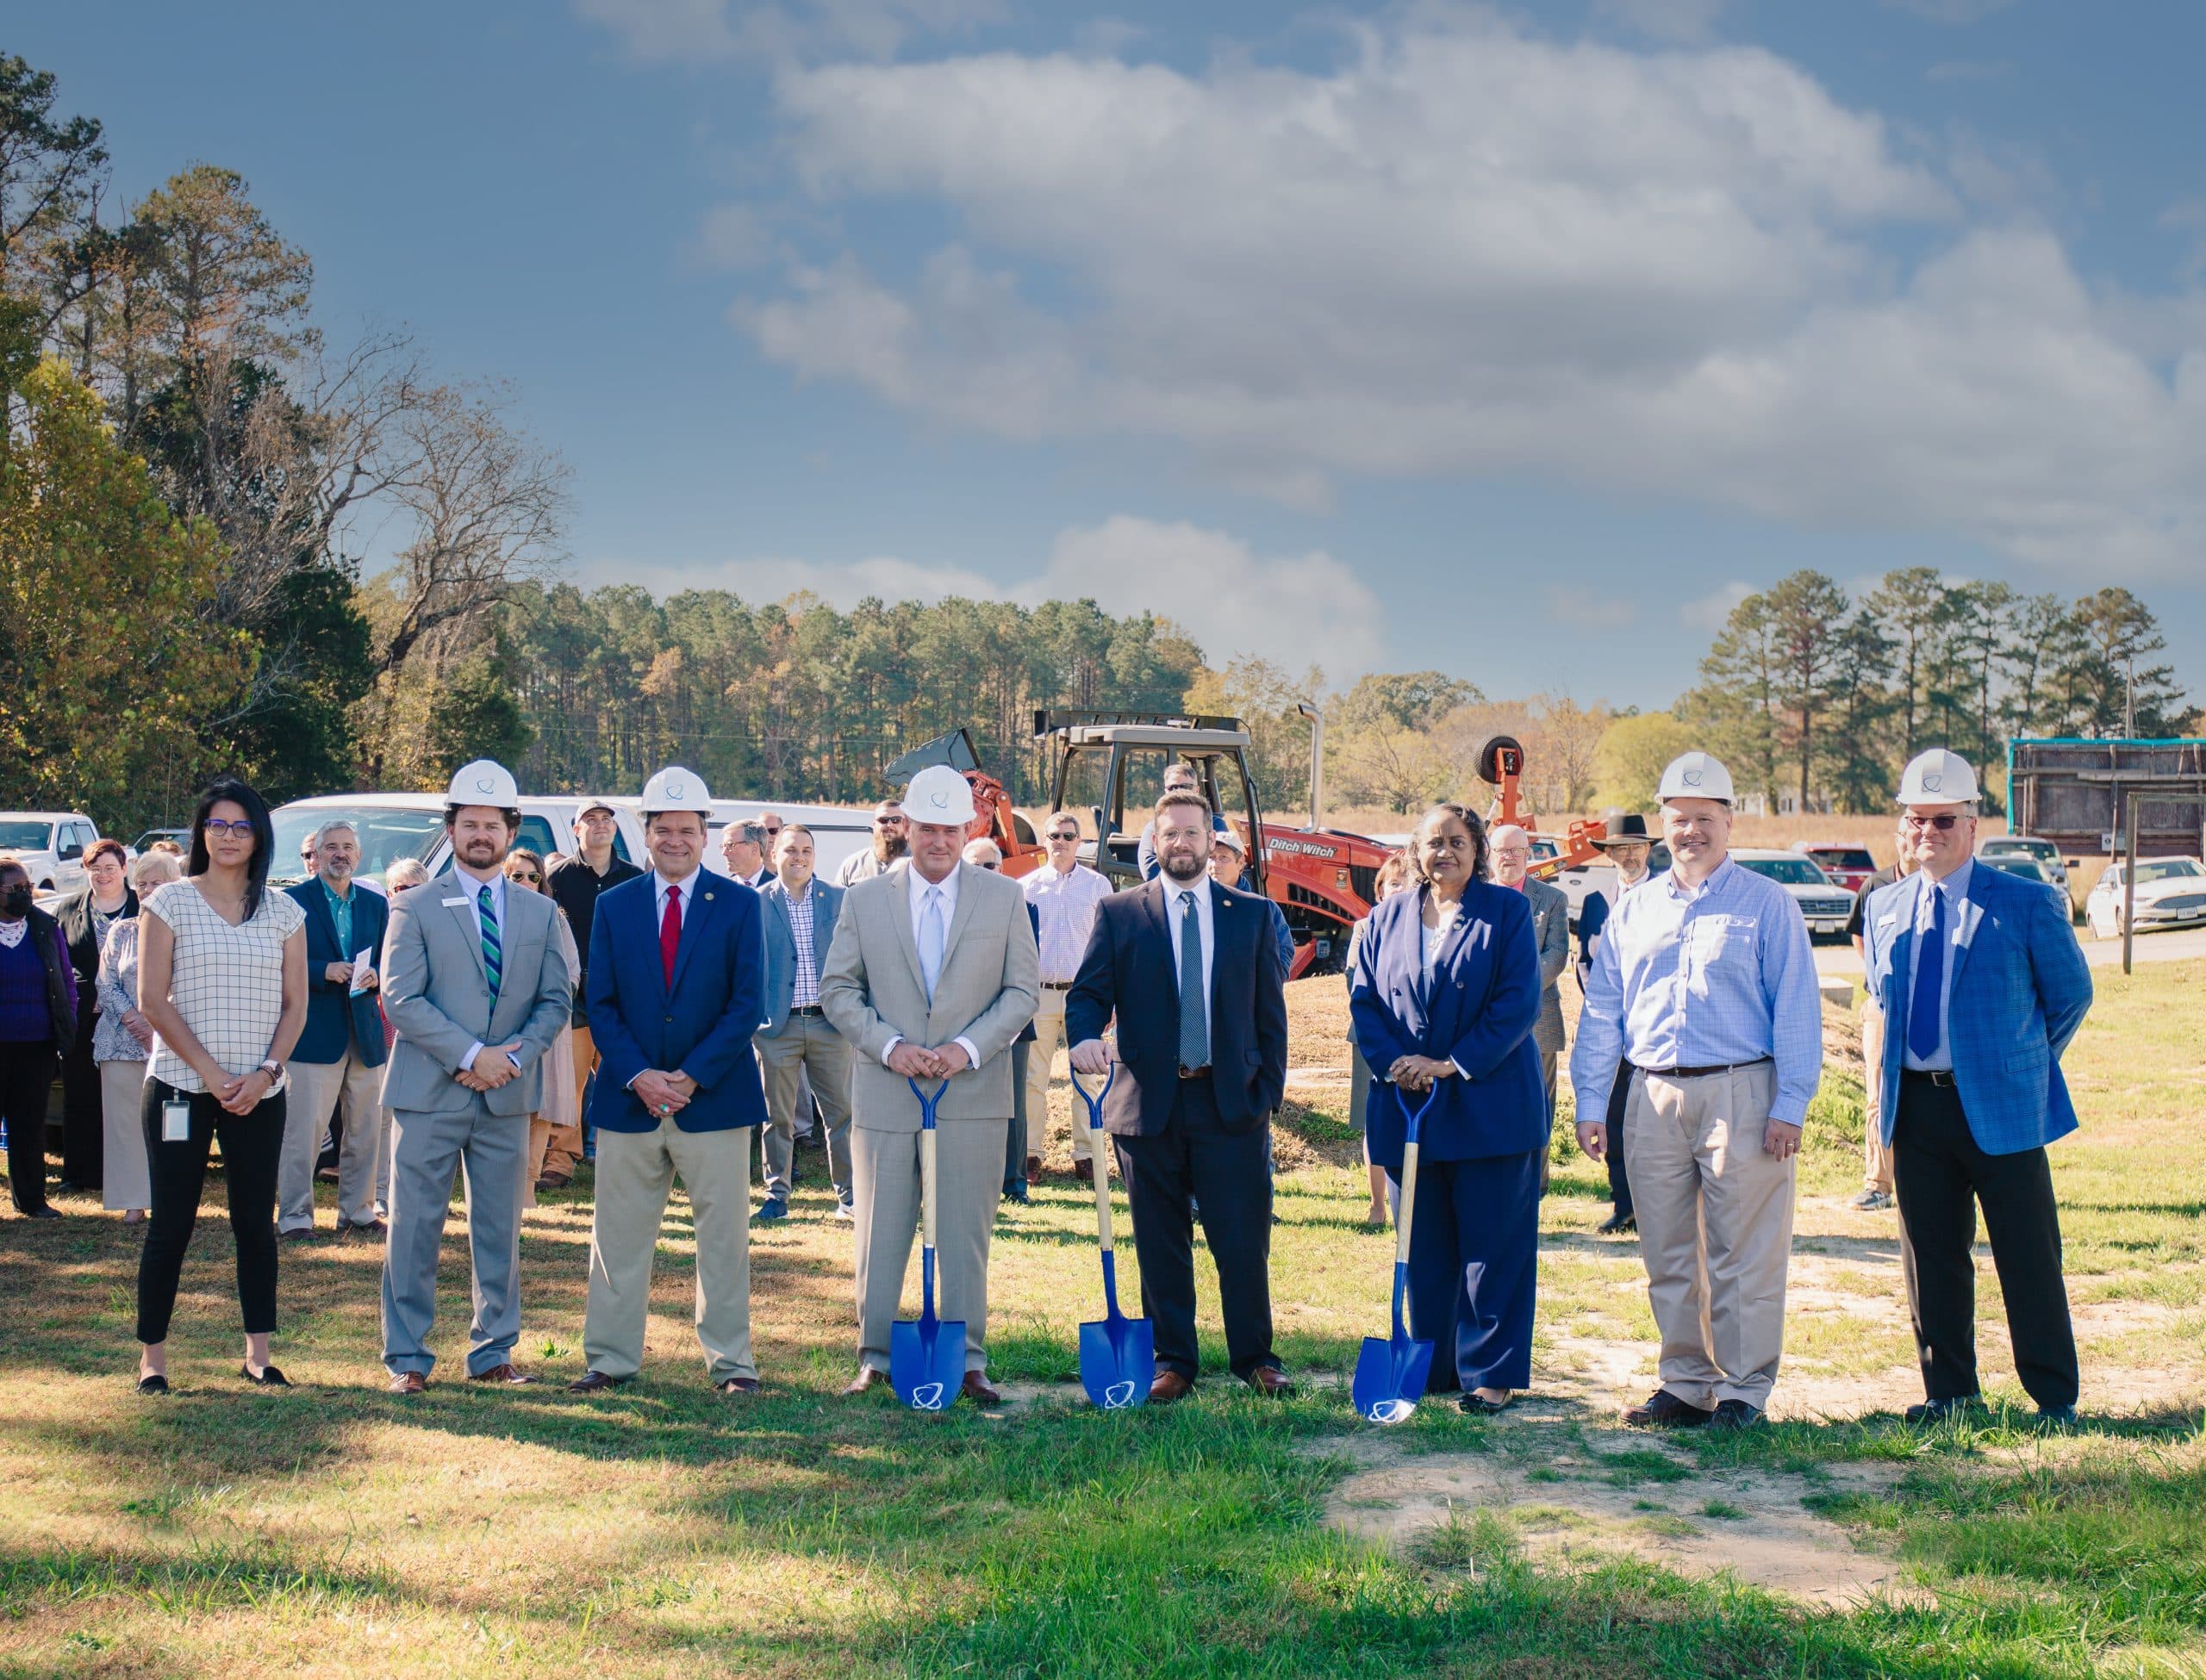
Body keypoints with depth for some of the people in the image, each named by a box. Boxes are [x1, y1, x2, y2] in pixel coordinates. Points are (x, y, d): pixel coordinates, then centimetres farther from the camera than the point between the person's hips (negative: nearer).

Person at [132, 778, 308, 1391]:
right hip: (180, 1086, -2)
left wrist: (265, 1073, -8)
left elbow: (295, 1004, 7)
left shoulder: (283, 911, 8)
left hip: (259, 1093, 2)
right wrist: (212, 1073, -11)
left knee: (256, 1221, 5)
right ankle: (152, 1356, 10)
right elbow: (153, 1000, -4)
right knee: (171, 1223, 1)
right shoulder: (170, 902, 1)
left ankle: (257, 1353, 13)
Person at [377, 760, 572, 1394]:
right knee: (414, 1230, 0)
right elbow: (400, 998, -7)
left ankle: (492, 1352, 18)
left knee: (501, 1231, 8)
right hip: (428, 1094, -3)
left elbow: (556, 1000, 7)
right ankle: (407, 1358, 8)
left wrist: (513, 1057, -10)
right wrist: (470, 1055, -15)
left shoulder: (540, 912, 11)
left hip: (507, 1096, 3)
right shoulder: (415, 908, 2)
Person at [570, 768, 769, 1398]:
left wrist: (692, 1076, -13)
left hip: (714, 1096, -2)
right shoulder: (614, 906, 7)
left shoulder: (738, 904, 1)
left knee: (724, 1237, 4)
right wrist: (638, 1075, -11)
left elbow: (747, 1003, -4)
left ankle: (731, 1362, 13)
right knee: (618, 1236, 8)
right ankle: (611, 1358, 18)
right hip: (629, 1096, 2)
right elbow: (601, 1003, 4)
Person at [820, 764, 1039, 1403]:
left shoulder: (1004, 898, 5)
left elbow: (1023, 991, 3)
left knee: (966, 1234, 3)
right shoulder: (864, 900, 6)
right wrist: (889, 1046, -10)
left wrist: (969, 1047, -11)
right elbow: (837, 990, 5)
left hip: (974, 1093, 0)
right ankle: (875, 1357, 14)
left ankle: (967, 1361, 10)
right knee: (880, 1231, 4)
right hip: (885, 1092, 1)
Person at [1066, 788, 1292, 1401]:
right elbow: (1088, 991, 3)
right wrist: (1085, 1036, -19)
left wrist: (1269, 1091, 2)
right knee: (1161, 1246, 7)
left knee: (1244, 1242, 1)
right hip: (1148, 1104, 0)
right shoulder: (1118, 913, 7)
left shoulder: (1251, 915, 9)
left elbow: (1270, 1011, 9)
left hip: (1233, 1103, 0)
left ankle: (1255, 1358, 16)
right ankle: (1173, 1361, 18)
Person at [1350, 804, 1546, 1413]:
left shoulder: (1508, 910, -1)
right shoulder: (1389, 916, 10)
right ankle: (1433, 1368, 20)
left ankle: (1491, 1375, 7)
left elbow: (1519, 1003, -9)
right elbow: (1364, 1000, 8)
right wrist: (1394, 1061, -9)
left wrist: (1454, 1064, -15)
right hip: (1408, 1109, 4)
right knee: (1424, 1247, 10)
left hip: (1491, 1106, -4)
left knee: (1493, 1247, 0)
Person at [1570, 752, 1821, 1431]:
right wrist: (1590, 1103, 9)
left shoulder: (1767, 904, 3)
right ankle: (1686, 1384, 19)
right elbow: (1602, 1011, 15)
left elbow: (1796, 1009, -1)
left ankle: (1744, 1391, 7)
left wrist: (1790, 1106, -8)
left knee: (1743, 1257, -2)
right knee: (1668, 1258, 9)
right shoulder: (1633, 910, 14)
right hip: (1653, 1097, 4)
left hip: (1739, 1094, -4)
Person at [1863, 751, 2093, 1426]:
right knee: (1931, 1256, 9)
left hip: (2000, 1106, -4)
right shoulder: (1884, 907, 10)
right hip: (1914, 1106, 4)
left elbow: (2072, 995, 7)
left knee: (2027, 1257, 2)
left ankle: (2054, 1398, 13)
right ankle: (1948, 1393, 20)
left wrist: (2025, 1063, 7)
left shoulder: (2027, 903, -3)